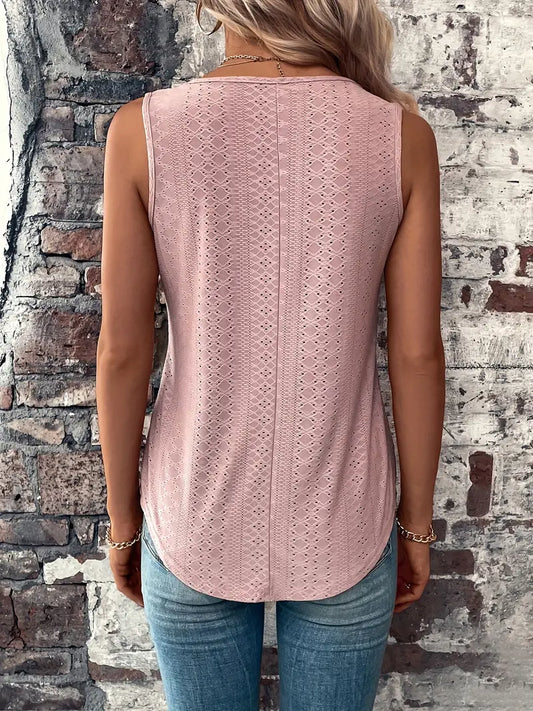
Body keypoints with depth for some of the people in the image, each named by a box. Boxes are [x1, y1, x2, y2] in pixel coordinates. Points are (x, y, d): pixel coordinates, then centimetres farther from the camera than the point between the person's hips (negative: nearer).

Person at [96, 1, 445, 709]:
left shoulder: (143, 129, -12)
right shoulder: (403, 135, -10)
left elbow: (123, 350, -11)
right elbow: (418, 352, -9)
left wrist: (122, 518, 4)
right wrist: (416, 523, 5)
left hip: (197, 523, 0)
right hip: (343, 530, 1)